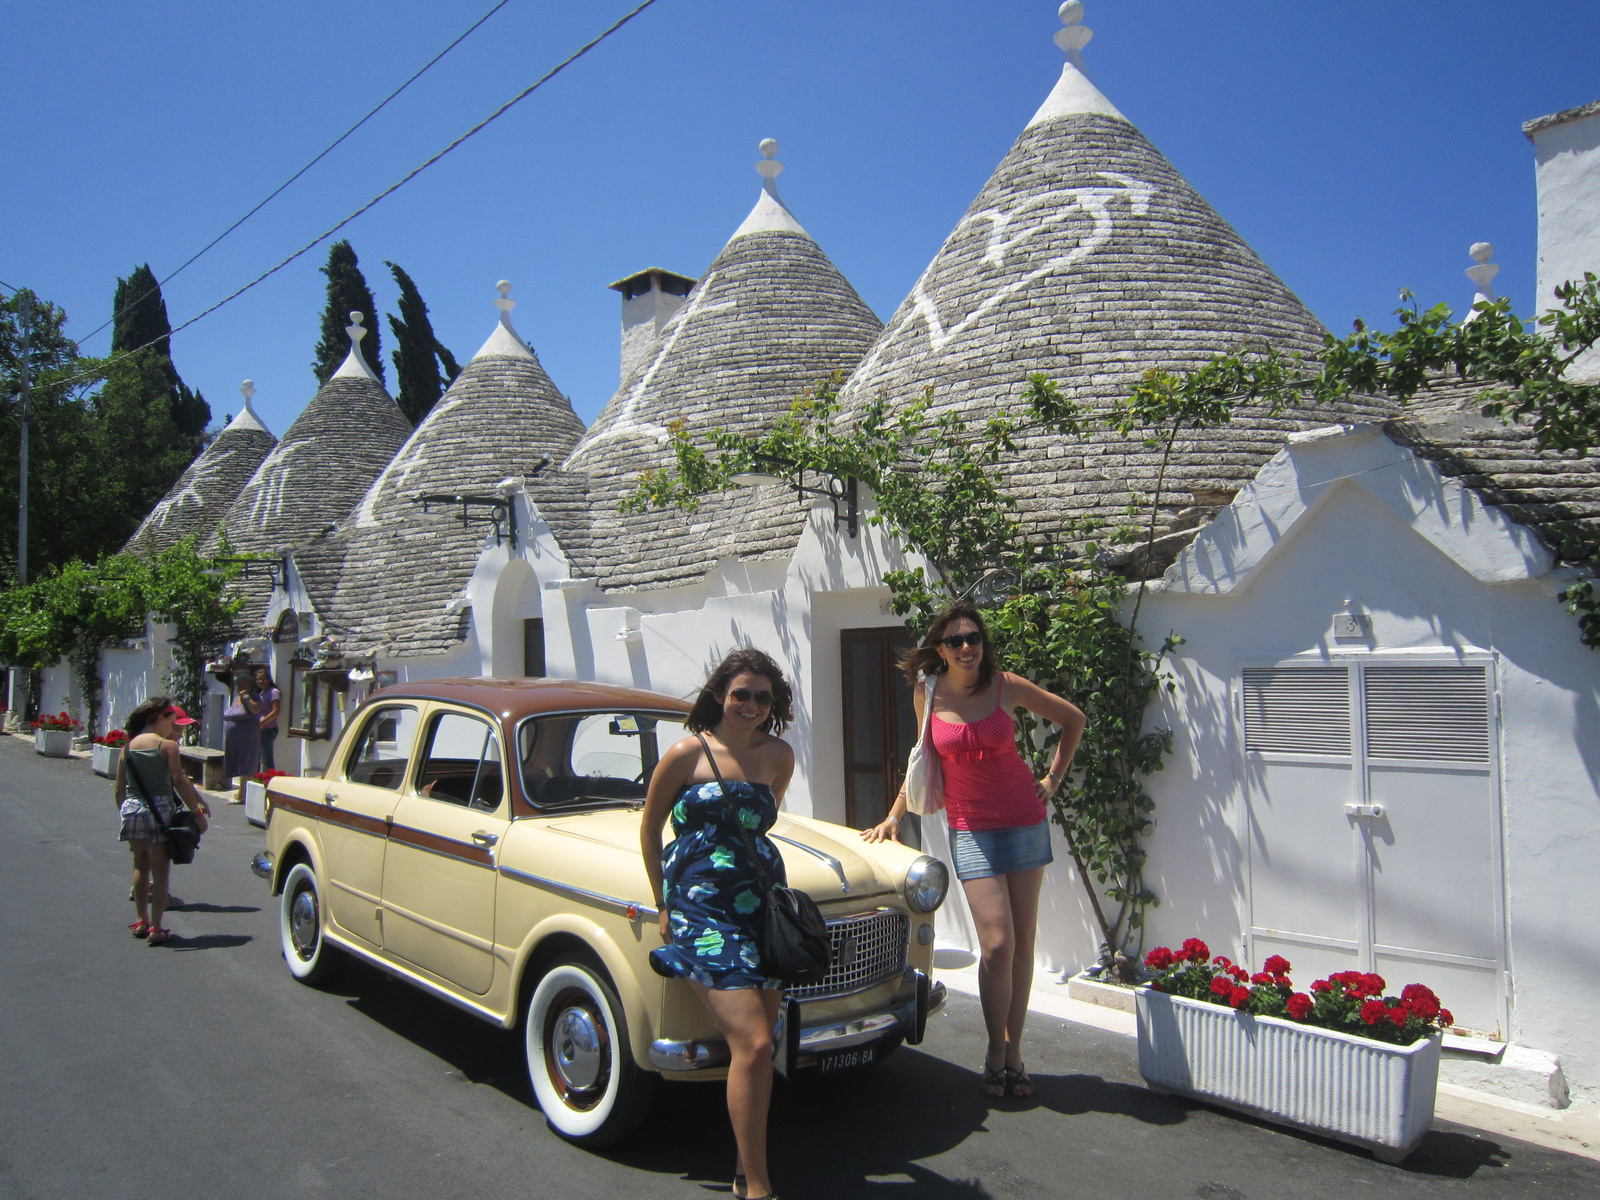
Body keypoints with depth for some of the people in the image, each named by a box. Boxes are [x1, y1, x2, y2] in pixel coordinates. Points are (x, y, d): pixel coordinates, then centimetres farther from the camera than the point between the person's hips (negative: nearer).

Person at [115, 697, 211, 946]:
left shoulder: (128, 747, 8)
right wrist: (197, 812, -9)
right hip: (159, 810, -5)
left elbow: (118, 789, 10)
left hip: (131, 808, 5)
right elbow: (179, 781, -12)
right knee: (160, 870, 2)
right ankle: (156, 929, 3)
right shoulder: (167, 745, -7)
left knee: (141, 867, 20)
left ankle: (142, 921, 29)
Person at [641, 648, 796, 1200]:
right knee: (752, 1044, -14)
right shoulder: (686, 754, -5)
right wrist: (664, 905, 9)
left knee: (757, 1044, 5)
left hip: (765, 903, 5)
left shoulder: (779, 755, 7)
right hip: (702, 906, -5)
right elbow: (649, 828, 6)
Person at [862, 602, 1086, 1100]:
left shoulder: (1007, 686, -6)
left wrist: (1053, 778, 4)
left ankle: (1013, 1051, 19)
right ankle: (995, 1054, 10)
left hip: (1025, 820, 1)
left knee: (1023, 941, 6)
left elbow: (1073, 719, 8)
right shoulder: (927, 694, -3)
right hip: (971, 829, -1)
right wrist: (893, 817, 6)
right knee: (997, 944, -10)